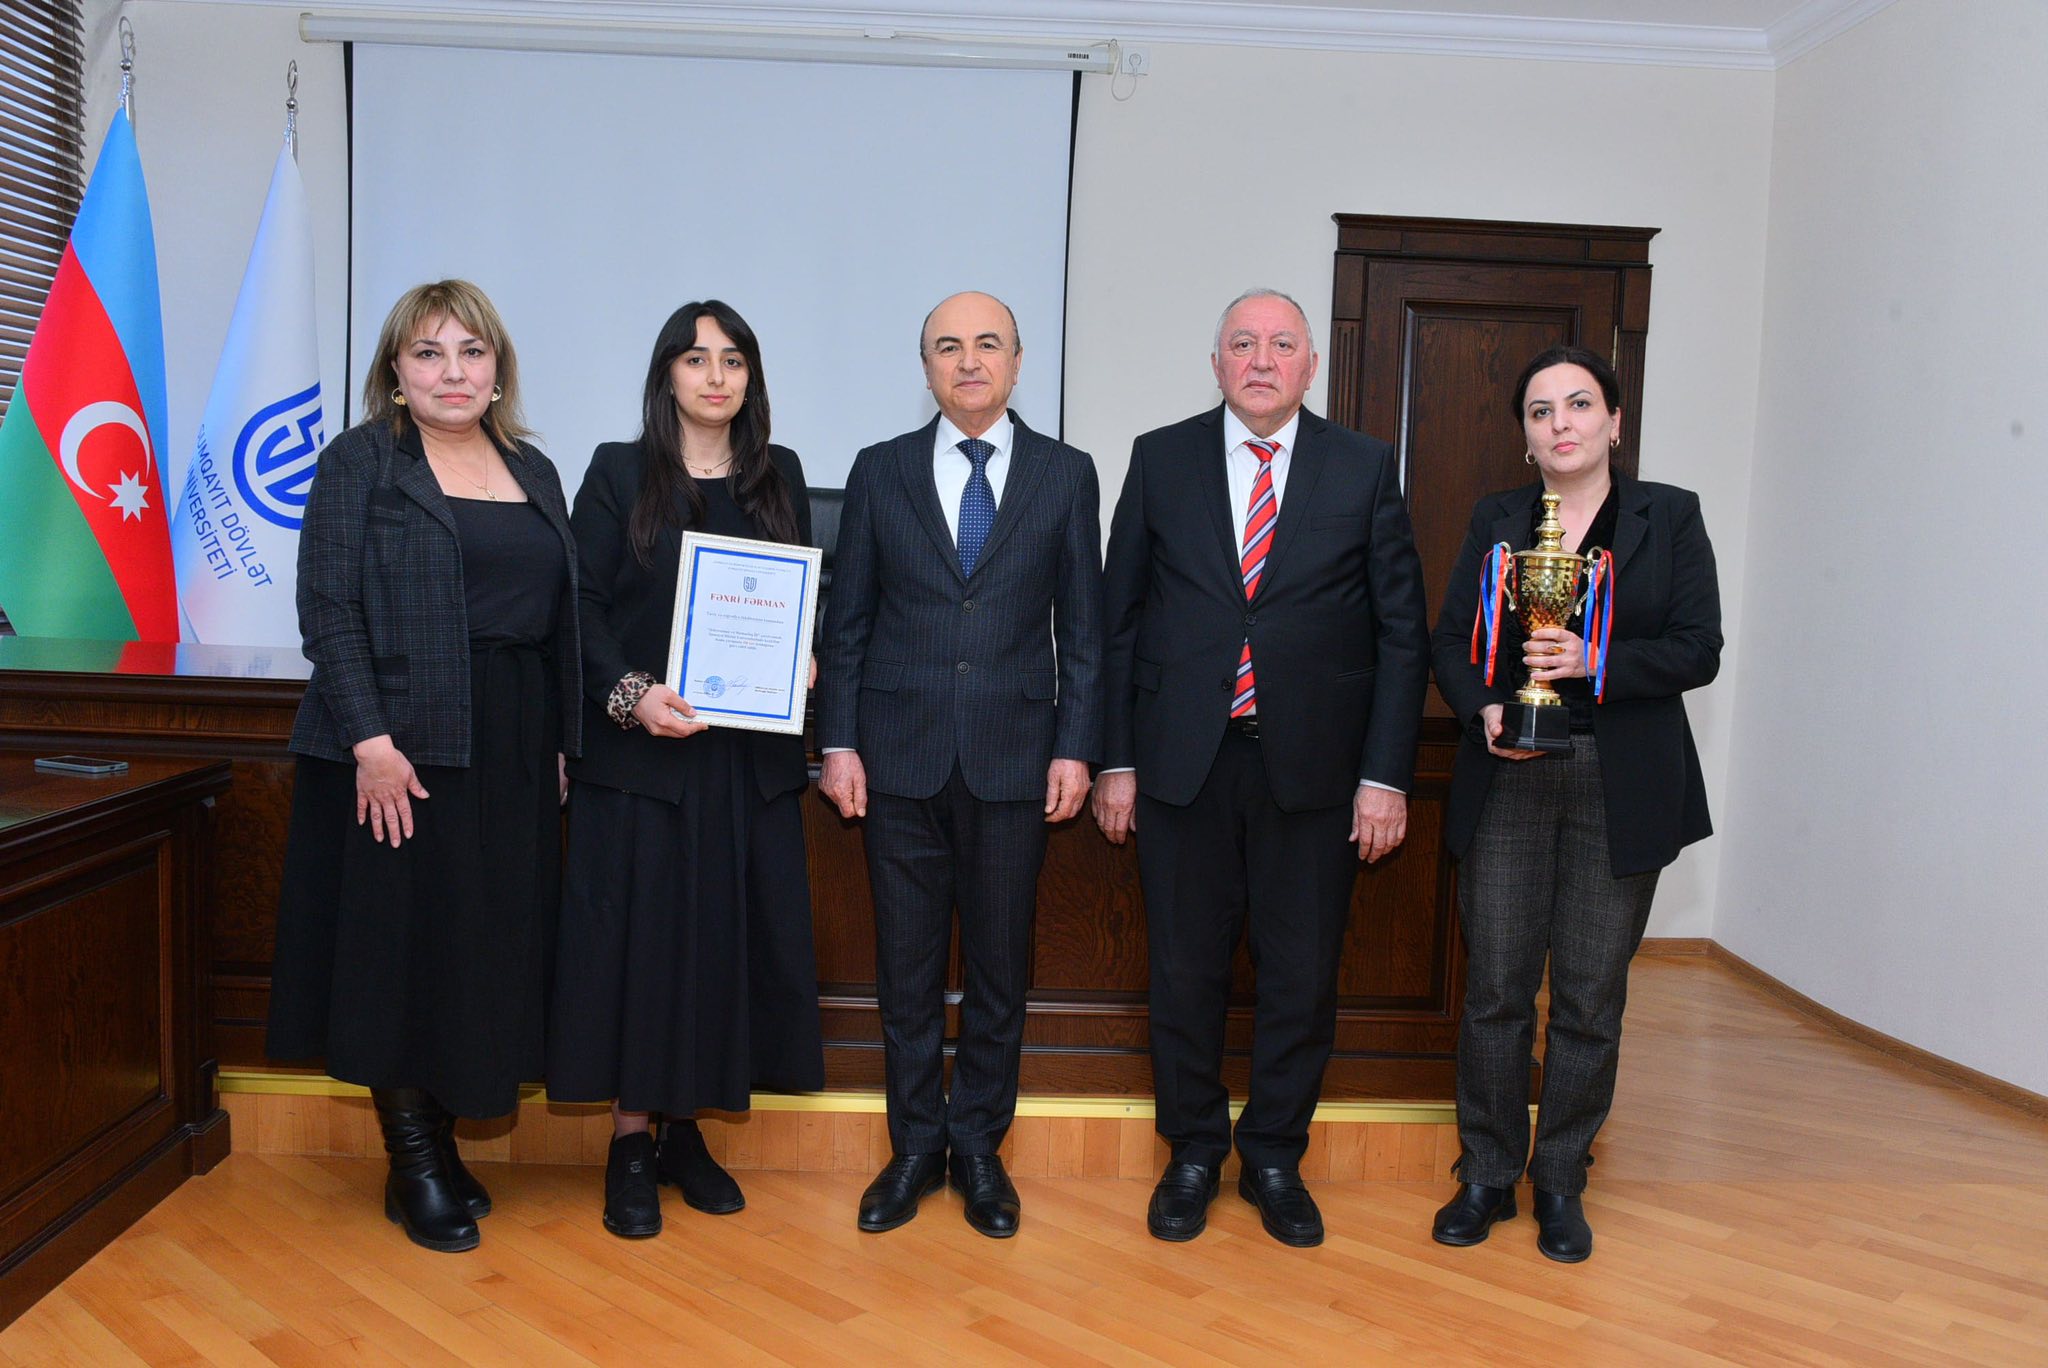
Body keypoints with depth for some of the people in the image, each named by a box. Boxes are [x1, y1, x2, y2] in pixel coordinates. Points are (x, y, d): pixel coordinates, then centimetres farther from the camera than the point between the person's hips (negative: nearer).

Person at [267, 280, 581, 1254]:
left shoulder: (533, 472, 14)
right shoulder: (358, 462, 0)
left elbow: (561, 616, 13)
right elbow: (327, 609, -9)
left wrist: (561, 741, 7)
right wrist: (370, 739, -18)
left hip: (513, 752, 5)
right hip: (400, 750, -5)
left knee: (488, 946, 9)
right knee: (401, 943, 2)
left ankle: (441, 1143, 23)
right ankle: (415, 1164, 15)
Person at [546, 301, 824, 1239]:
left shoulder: (779, 476, 11)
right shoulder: (618, 473, 2)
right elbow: (582, 606, -3)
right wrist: (629, 694, -18)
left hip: (751, 751, 3)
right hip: (638, 749, -3)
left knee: (730, 932, 6)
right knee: (638, 931, 0)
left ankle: (685, 1131, 20)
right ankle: (630, 1143, 13)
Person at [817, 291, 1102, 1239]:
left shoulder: (1067, 474, 5)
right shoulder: (880, 471, 6)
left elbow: (1082, 626, 4)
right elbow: (846, 619, 6)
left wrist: (1074, 747, -3)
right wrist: (838, 743, -1)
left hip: (1013, 758, 0)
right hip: (900, 758, 1)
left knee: (1000, 965, 8)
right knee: (906, 964, 9)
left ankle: (979, 1144, 26)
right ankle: (915, 1145, 25)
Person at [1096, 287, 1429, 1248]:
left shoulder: (1365, 469, 4)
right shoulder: (1160, 459, 5)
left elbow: (1401, 631, 3)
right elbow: (1119, 618, 5)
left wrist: (1386, 774, -4)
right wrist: (1115, 758, 0)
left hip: (1312, 765, 0)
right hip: (1182, 762, 0)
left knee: (1302, 978, 9)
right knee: (1185, 970, 9)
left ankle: (1274, 1160, 29)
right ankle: (1193, 1156, 29)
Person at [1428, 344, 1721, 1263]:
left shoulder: (1669, 516, 4)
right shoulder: (1495, 521, 10)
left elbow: (1698, 650, -3)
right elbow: (1451, 641, 7)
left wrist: (1593, 662, -18)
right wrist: (1484, 709, -13)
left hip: (1619, 789, -1)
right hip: (1507, 781, 1)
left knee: (1591, 998, 5)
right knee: (1495, 990, 3)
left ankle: (1561, 1181, 21)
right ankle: (1487, 1174, 19)